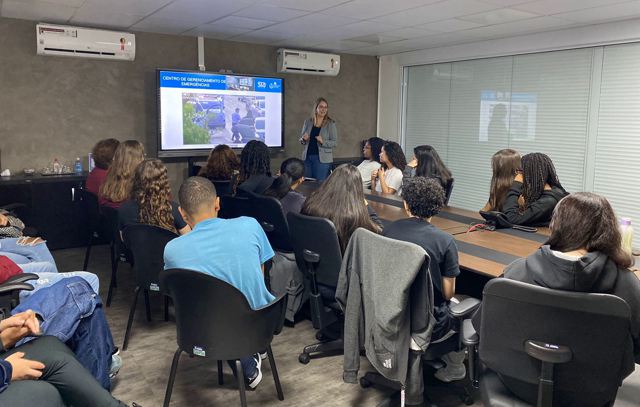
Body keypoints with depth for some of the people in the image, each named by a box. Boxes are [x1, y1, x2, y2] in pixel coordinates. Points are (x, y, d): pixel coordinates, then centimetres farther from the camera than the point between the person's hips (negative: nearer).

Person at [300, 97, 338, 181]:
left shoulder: (331, 123, -2)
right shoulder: (308, 122, 8)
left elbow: (335, 143, -5)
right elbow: (301, 140, 15)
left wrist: (322, 141, -21)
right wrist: (303, 139, -8)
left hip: (322, 159, -3)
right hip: (307, 157, 3)